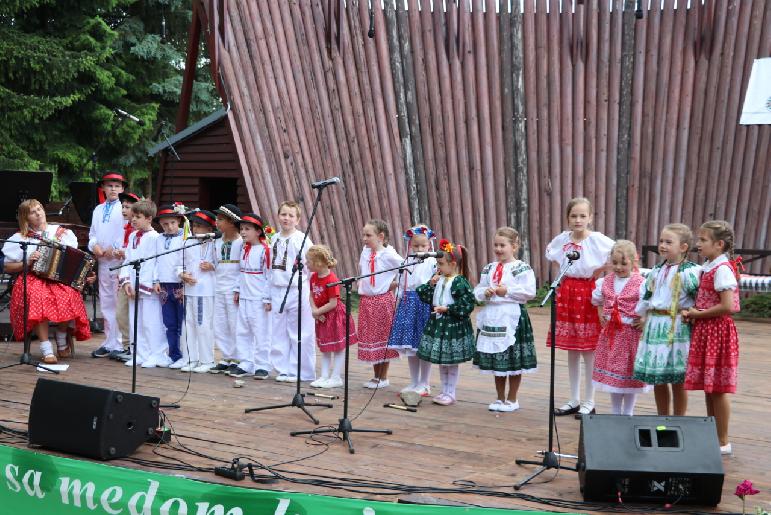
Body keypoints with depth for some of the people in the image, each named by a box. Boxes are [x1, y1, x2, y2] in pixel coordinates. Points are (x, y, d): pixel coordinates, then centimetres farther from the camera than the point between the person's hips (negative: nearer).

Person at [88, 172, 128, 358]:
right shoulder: (98, 210, 17)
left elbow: (128, 232, -10)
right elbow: (92, 233, 18)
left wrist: (114, 249, -15)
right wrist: (95, 245, -2)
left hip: (120, 259, -7)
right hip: (102, 260, 7)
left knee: (119, 303, -7)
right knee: (106, 303, 10)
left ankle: (120, 345, -5)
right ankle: (109, 342, 16)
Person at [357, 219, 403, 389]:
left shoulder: (389, 255, -12)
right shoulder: (365, 253, 6)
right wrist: (361, 283, 10)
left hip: (383, 300, -6)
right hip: (366, 300, 6)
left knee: (383, 337, 2)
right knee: (369, 337, 10)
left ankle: (383, 378, 12)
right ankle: (376, 376, 22)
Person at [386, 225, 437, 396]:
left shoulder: (432, 263, -5)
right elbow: (400, 287, 14)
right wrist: (397, 307, 13)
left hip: (425, 304, -5)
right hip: (407, 305, 5)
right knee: (409, 347, 10)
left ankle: (424, 384, 11)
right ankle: (414, 383, 22)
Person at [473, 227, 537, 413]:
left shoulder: (522, 268, -7)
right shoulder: (489, 269, 12)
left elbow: (529, 292, -16)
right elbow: (478, 291, 12)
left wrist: (507, 291, -18)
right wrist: (485, 292, -9)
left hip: (512, 317, -6)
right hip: (492, 317, 6)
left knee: (513, 361, 2)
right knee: (495, 361, 12)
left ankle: (512, 399, 14)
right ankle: (500, 398, 24)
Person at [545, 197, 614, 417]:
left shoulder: (597, 240, -12)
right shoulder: (562, 239, 3)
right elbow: (550, 253, 23)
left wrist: (600, 272, -11)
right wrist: (564, 272, 9)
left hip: (587, 293, -5)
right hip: (566, 292, 5)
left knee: (588, 350, 0)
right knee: (571, 350, 10)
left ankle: (589, 402, 10)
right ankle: (574, 400, 20)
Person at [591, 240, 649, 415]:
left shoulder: (640, 283, -11)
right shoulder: (606, 281, 5)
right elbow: (597, 299, 23)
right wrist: (601, 314, 10)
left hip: (631, 333, -5)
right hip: (610, 333, 5)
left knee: (629, 375, 5)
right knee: (612, 374, 12)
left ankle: (627, 414, 18)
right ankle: (615, 413, 24)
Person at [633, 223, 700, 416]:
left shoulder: (690, 272, -10)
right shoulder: (656, 271, 12)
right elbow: (645, 295, 21)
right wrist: (643, 317, 19)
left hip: (677, 327, -6)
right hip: (654, 326, 6)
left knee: (677, 380, 2)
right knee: (657, 380, 12)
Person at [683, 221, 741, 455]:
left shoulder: (722, 269, -17)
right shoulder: (709, 267, 10)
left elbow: (727, 306, -24)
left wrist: (698, 314, -14)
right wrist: (691, 311, 0)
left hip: (717, 330, -9)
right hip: (705, 331, 9)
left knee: (718, 388, -2)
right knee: (709, 387, 15)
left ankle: (723, 442, 7)